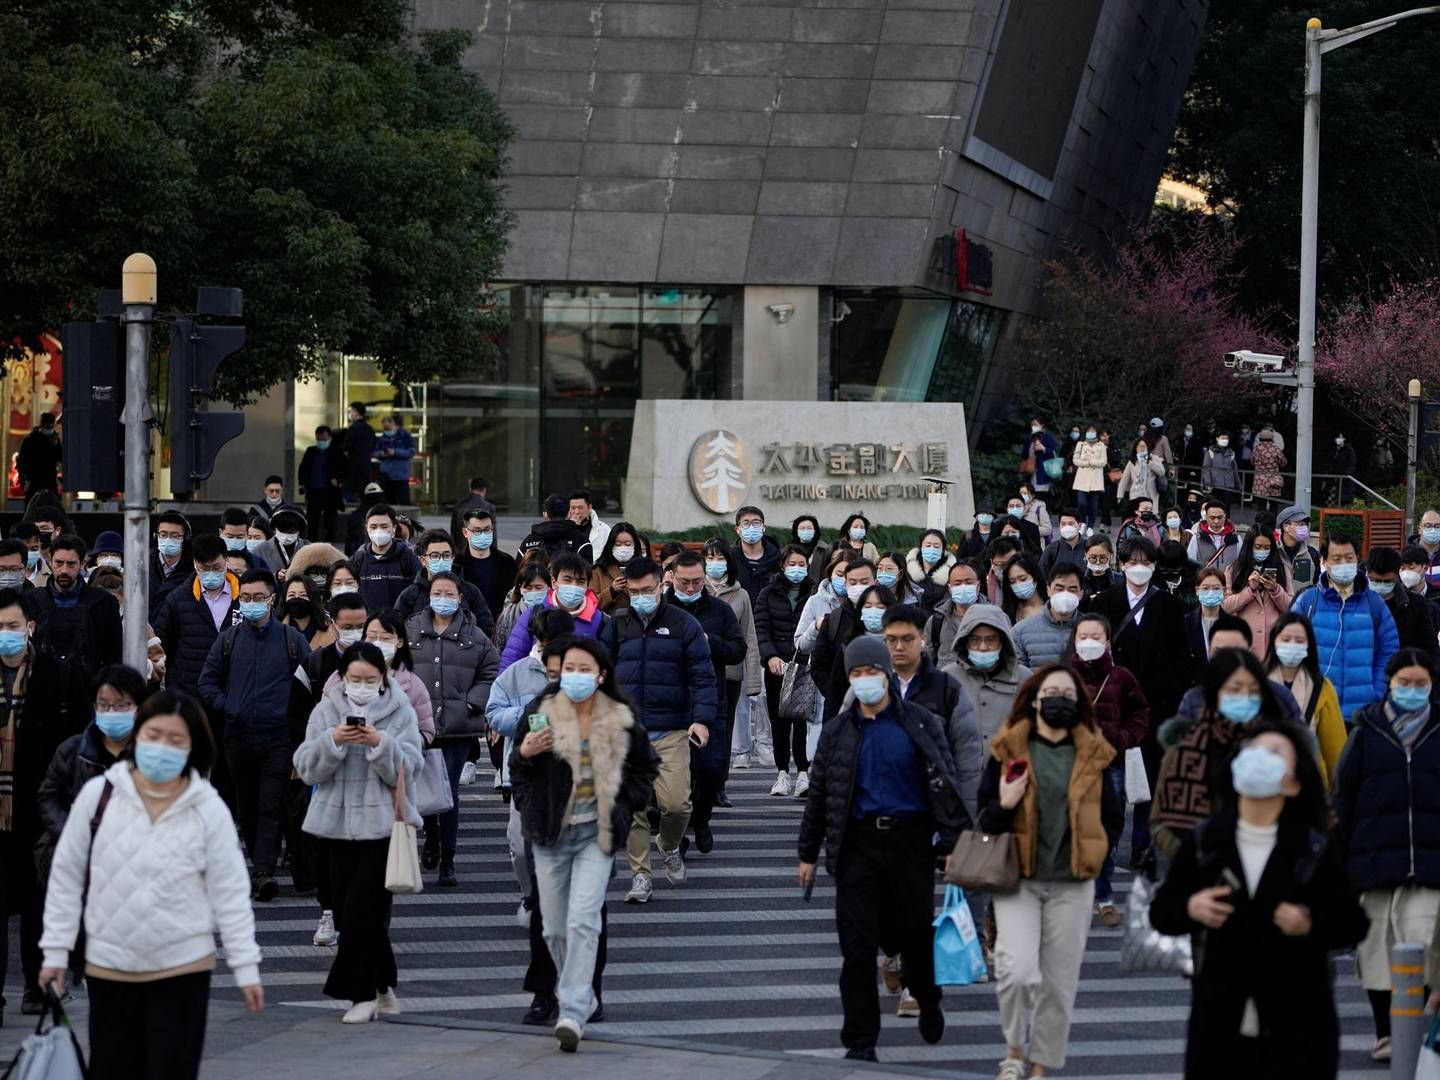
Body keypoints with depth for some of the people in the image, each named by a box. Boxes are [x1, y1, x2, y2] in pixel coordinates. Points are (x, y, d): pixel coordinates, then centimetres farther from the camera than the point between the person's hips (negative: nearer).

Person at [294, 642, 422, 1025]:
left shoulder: (400, 712, 2)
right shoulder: (326, 710, 7)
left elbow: (407, 769, -6)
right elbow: (307, 768, -1)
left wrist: (380, 744, -23)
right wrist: (332, 742, -18)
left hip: (382, 823, -3)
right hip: (338, 821, 3)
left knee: (361, 910, -10)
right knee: (349, 911, 5)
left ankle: (362, 992, -2)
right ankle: (381, 988, 17)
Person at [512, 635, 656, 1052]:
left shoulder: (621, 722, 0)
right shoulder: (543, 714, -2)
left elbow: (644, 768, 17)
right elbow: (517, 770, 6)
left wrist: (629, 807, 5)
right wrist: (524, 754, -15)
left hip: (596, 834, -2)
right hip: (551, 834, 2)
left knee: (583, 921, -15)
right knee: (555, 928, 7)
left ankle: (573, 1013, -19)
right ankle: (581, 994, 29)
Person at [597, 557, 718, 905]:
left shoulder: (683, 625, 2)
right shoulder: (616, 626, 9)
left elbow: (702, 676, 0)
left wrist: (702, 719, -12)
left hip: (672, 732, -2)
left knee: (675, 802, -9)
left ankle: (670, 848, 23)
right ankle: (640, 874, 6)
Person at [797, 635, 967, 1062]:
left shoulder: (921, 724, 2)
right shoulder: (838, 731, 8)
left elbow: (946, 782, 1)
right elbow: (819, 793, 12)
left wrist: (956, 839, -7)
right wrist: (808, 853, 12)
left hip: (910, 839, -1)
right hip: (859, 843, 1)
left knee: (915, 932, 8)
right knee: (857, 945, -1)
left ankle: (928, 1002, 40)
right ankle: (860, 1040, 5)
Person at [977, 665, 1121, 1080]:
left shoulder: (1093, 754, 7)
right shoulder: (1008, 750, 2)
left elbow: (1113, 816, 16)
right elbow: (983, 816, 4)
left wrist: (1092, 853, 4)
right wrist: (1003, 806, -15)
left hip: (1071, 884, 2)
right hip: (1018, 879, -2)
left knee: (1059, 982, 3)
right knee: (1018, 970, -17)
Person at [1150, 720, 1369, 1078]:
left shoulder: (1318, 847, -3)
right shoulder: (1204, 841, 3)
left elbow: (1353, 924, -1)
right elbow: (1161, 911, 9)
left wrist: (1310, 925, -20)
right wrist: (1189, 909, -12)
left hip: (1297, 1026, -2)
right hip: (1220, 1024, 3)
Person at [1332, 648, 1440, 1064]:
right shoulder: (1367, 730, 6)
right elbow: (1344, 793, 6)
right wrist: (1340, 853, 2)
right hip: (1375, 855, 1)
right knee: (1379, 946, 5)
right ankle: (1385, 1034, 15)